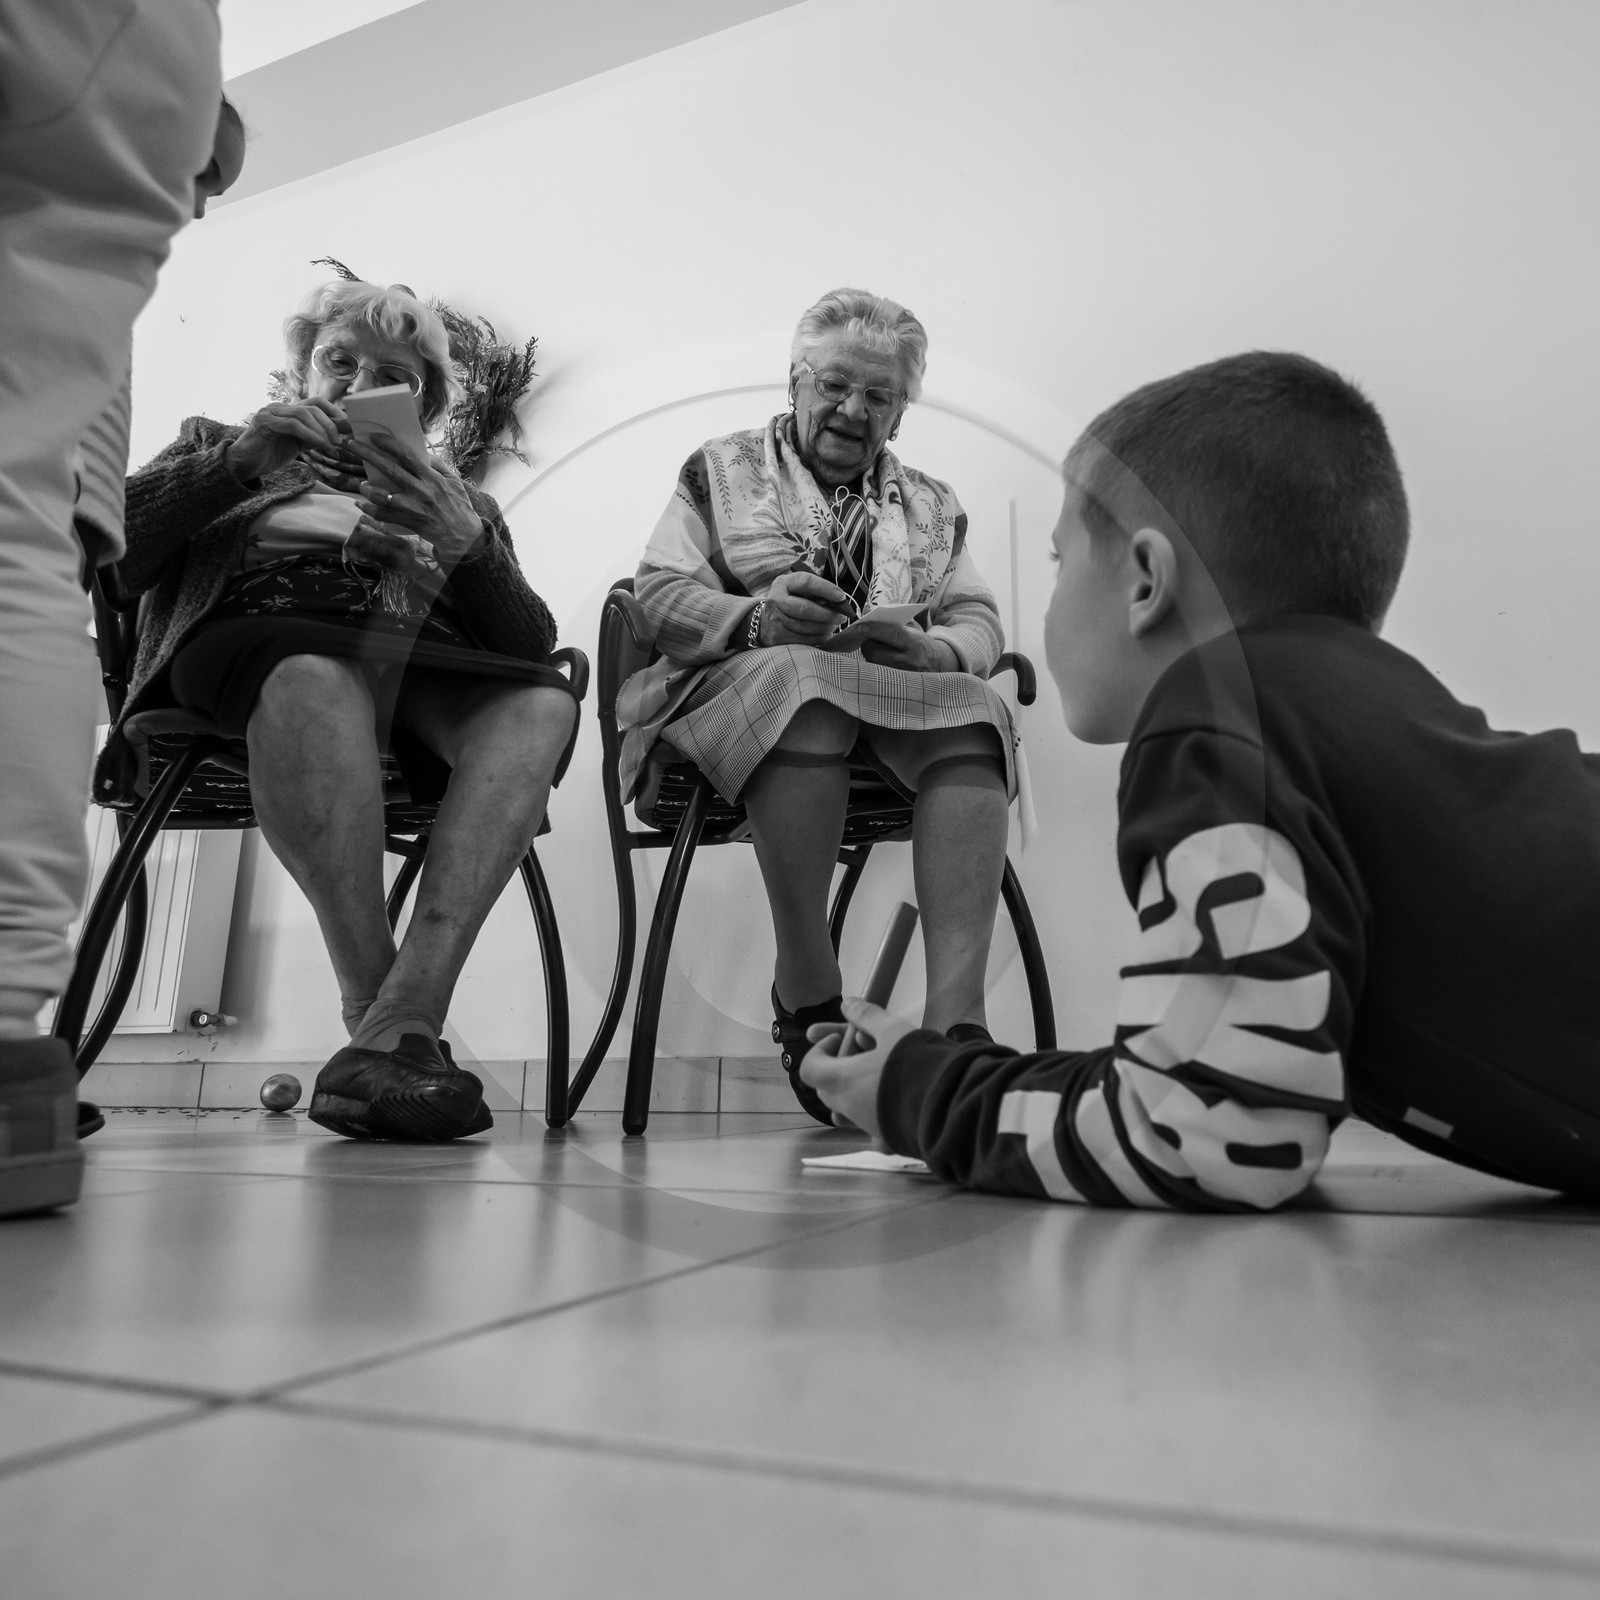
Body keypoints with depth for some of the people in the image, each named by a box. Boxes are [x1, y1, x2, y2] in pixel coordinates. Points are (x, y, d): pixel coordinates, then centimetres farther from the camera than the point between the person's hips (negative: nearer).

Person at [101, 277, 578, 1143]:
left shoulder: (462, 501, 29)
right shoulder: (217, 444, 28)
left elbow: (533, 645, 10)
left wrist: (467, 544, -9)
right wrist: (243, 456, -4)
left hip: (410, 657, 2)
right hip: (254, 633, -1)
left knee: (541, 699, -32)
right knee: (314, 675, -39)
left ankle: (401, 1021, -43)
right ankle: (378, 1013, -38)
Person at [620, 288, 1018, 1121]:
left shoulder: (934, 505, 24)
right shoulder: (720, 468, 17)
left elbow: (979, 624, 12)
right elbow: (658, 594, 4)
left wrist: (932, 649, -13)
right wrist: (757, 619, -17)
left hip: (903, 691, 3)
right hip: (737, 681, -2)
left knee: (974, 708, -30)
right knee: (801, 675, -38)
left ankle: (956, 1013, -41)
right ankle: (807, 993, -30)